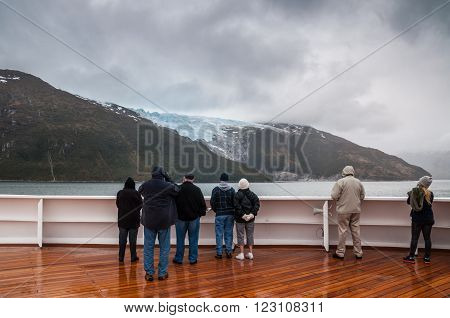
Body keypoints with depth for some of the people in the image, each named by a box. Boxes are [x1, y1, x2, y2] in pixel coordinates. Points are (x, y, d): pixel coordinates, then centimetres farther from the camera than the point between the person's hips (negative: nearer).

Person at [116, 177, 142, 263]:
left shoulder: (120, 193, -4)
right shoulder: (136, 193, -12)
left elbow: (117, 204, 7)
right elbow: (140, 205, -3)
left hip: (122, 219, 2)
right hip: (134, 220, -2)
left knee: (122, 239, 9)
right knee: (133, 240, 7)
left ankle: (121, 257, 13)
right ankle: (133, 257, 14)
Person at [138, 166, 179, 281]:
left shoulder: (144, 185, -3)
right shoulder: (168, 185, -9)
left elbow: (140, 191, 20)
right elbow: (177, 190, 10)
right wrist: (168, 179, 11)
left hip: (149, 221, 2)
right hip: (164, 221, -2)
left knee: (148, 247, 9)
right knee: (164, 248, 9)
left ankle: (149, 273, 12)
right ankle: (162, 273, 13)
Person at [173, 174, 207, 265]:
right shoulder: (197, 189, -5)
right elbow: (202, 203, -3)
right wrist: (202, 213, 11)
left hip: (180, 217, 0)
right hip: (194, 217, 0)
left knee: (180, 239, 9)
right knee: (193, 239, 7)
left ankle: (179, 258, 16)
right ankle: (193, 259, 11)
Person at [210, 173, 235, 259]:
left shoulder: (216, 190, -5)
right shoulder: (232, 190, 0)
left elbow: (212, 202, -5)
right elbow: (235, 202, -1)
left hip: (219, 215, -2)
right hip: (230, 215, 2)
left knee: (219, 234, 3)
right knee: (229, 234, 8)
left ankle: (219, 253, 4)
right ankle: (229, 252, 10)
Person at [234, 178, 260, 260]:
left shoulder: (237, 195, -8)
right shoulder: (252, 194, 3)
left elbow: (237, 206, -18)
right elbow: (257, 204, -6)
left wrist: (242, 214, -16)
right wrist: (252, 214, -11)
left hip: (240, 219, -3)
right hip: (250, 219, 3)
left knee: (240, 235, 4)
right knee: (250, 235, 12)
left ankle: (241, 254, 2)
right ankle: (250, 253, 13)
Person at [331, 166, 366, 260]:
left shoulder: (341, 182, -11)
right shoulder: (359, 182, 4)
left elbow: (334, 195, -13)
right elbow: (362, 196, 10)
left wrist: (339, 200, 8)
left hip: (344, 210, -4)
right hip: (356, 210, 4)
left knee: (342, 231, 2)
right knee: (356, 230, 11)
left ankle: (340, 252, 8)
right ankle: (358, 253, 17)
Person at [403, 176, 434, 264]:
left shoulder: (414, 192, -11)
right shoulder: (430, 194, -6)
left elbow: (408, 202, 5)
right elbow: (430, 204, 11)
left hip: (417, 219, -1)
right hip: (428, 219, 1)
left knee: (414, 238, 4)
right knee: (427, 238, 10)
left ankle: (411, 257, 7)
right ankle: (427, 258, 15)